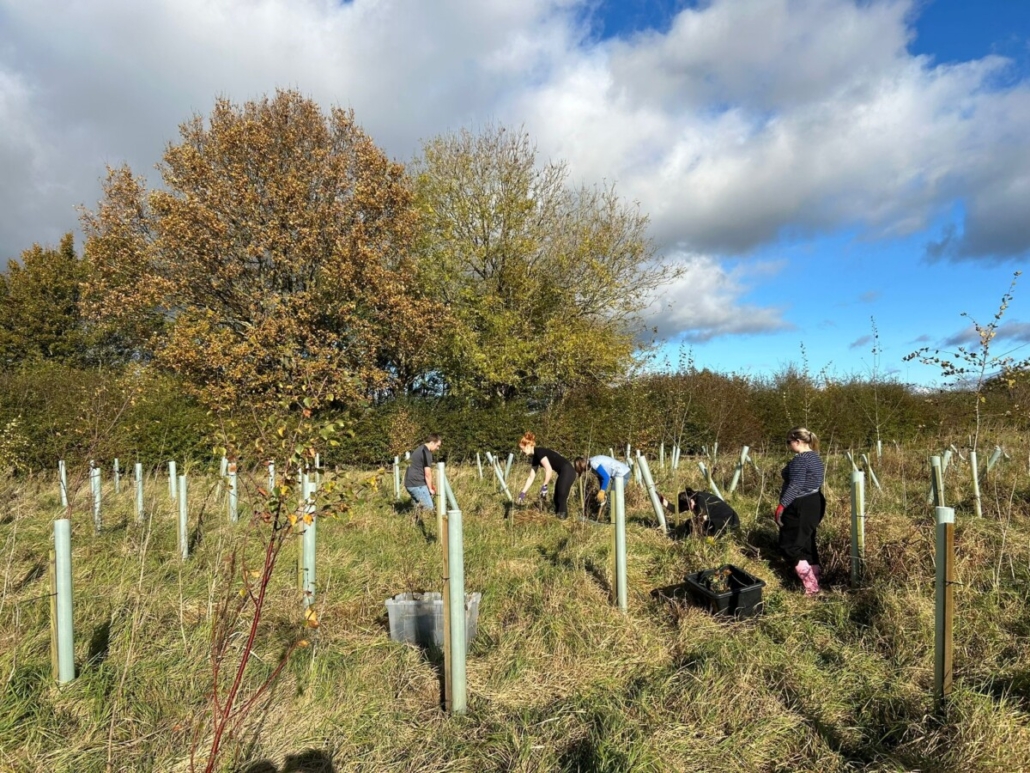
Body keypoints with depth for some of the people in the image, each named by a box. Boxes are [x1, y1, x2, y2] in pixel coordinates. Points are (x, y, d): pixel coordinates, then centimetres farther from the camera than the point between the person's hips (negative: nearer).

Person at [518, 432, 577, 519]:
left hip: (567, 471, -10)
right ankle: (558, 516, 18)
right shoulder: (535, 457, 14)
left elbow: (549, 470, -24)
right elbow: (531, 477, 19)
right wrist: (523, 492, 17)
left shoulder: (539, 452, -14)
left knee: (561, 496, -13)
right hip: (563, 473, 10)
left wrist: (544, 486, -17)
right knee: (557, 498, 11)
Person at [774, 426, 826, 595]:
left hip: (801, 507, -10)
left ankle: (810, 586, -3)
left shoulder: (800, 459, -20)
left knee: (789, 545, -1)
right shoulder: (815, 457, 12)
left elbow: (795, 486, -26)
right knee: (807, 543, 19)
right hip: (815, 504, 10)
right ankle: (815, 579, 27)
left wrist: (781, 506, -24)